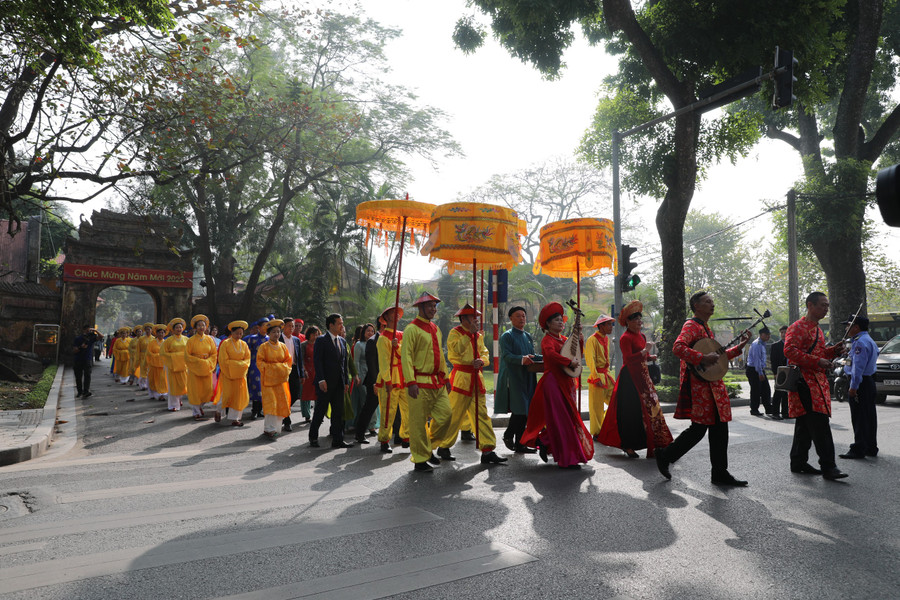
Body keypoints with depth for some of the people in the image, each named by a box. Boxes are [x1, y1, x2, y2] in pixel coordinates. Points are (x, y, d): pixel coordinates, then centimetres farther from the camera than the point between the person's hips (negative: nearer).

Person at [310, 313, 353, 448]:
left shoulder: (342, 341, 14)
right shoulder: (321, 340, -6)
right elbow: (317, 361, -12)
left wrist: (346, 381, 12)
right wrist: (321, 380, -19)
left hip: (339, 383, 6)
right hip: (325, 382, -6)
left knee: (338, 412, 6)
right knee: (320, 411, 3)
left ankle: (337, 440, 12)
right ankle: (313, 437, 19)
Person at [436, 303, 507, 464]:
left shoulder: (478, 335, 17)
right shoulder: (455, 332, -4)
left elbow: (485, 353, 14)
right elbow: (456, 350, -21)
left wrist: (481, 361, -9)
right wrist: (470, 333, -20)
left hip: (476, 378, 7)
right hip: (461, 378, -7)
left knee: (482, 415, 2)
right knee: (454, 415, -1)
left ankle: (487, 451, 1)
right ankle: (443, 447, 17)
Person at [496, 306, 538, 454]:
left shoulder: (528, 336, 19)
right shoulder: (507, 336, -4)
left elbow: (532, 355, 20)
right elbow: (506, 355, -16)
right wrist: (521, 359, -33)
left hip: (527, 379, 7)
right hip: (513, 378, -7)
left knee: (525, 411, 7)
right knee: (519, 409, -11)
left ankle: (519, 444, 14)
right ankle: (508, 435, 11)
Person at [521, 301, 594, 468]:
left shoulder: (564, 339, 15)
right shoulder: (547, 340, -10)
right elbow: (550, 354, -30)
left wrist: (578, 340, 2)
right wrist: (569, 362, -31)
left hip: (566, 382, 9)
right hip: (553, 382, -9)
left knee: (568, 418, 14)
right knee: (559, 420, -4)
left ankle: (544, 441, 30)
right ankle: (566, 459, 3)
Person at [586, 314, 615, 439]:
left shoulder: (606, 338, 13)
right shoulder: (592, 339, -13)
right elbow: (590, 360, -17)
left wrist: (607, 373, 20)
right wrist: (597, 377, -20)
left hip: (607, 375, 8)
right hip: (597, 376, -8)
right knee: (597, 406, -1)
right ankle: (596, 433, 9)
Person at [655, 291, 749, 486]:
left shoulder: (706, 328, 21)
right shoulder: (692, 325, -9)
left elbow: (718, 355, 27)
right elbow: (678, 347, -26)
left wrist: (739, 346, 20)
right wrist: (703, 358, -27)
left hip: (713, 384, 9)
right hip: (699, 384, -9)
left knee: (719, 428, 8)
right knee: (699, 428, -7)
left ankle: (720, 473, 15)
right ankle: (665, 456, 9)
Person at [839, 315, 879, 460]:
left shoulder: (860, 342, -17)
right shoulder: (870, 340, 16)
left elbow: (858, 366, -21)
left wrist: (853, 387, -21)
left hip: (861, 383, -10)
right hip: (870, 381, 10)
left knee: (859, 417, -7)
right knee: (869, 416, 15)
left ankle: (858, 450, -3)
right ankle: (871, 448, 22)